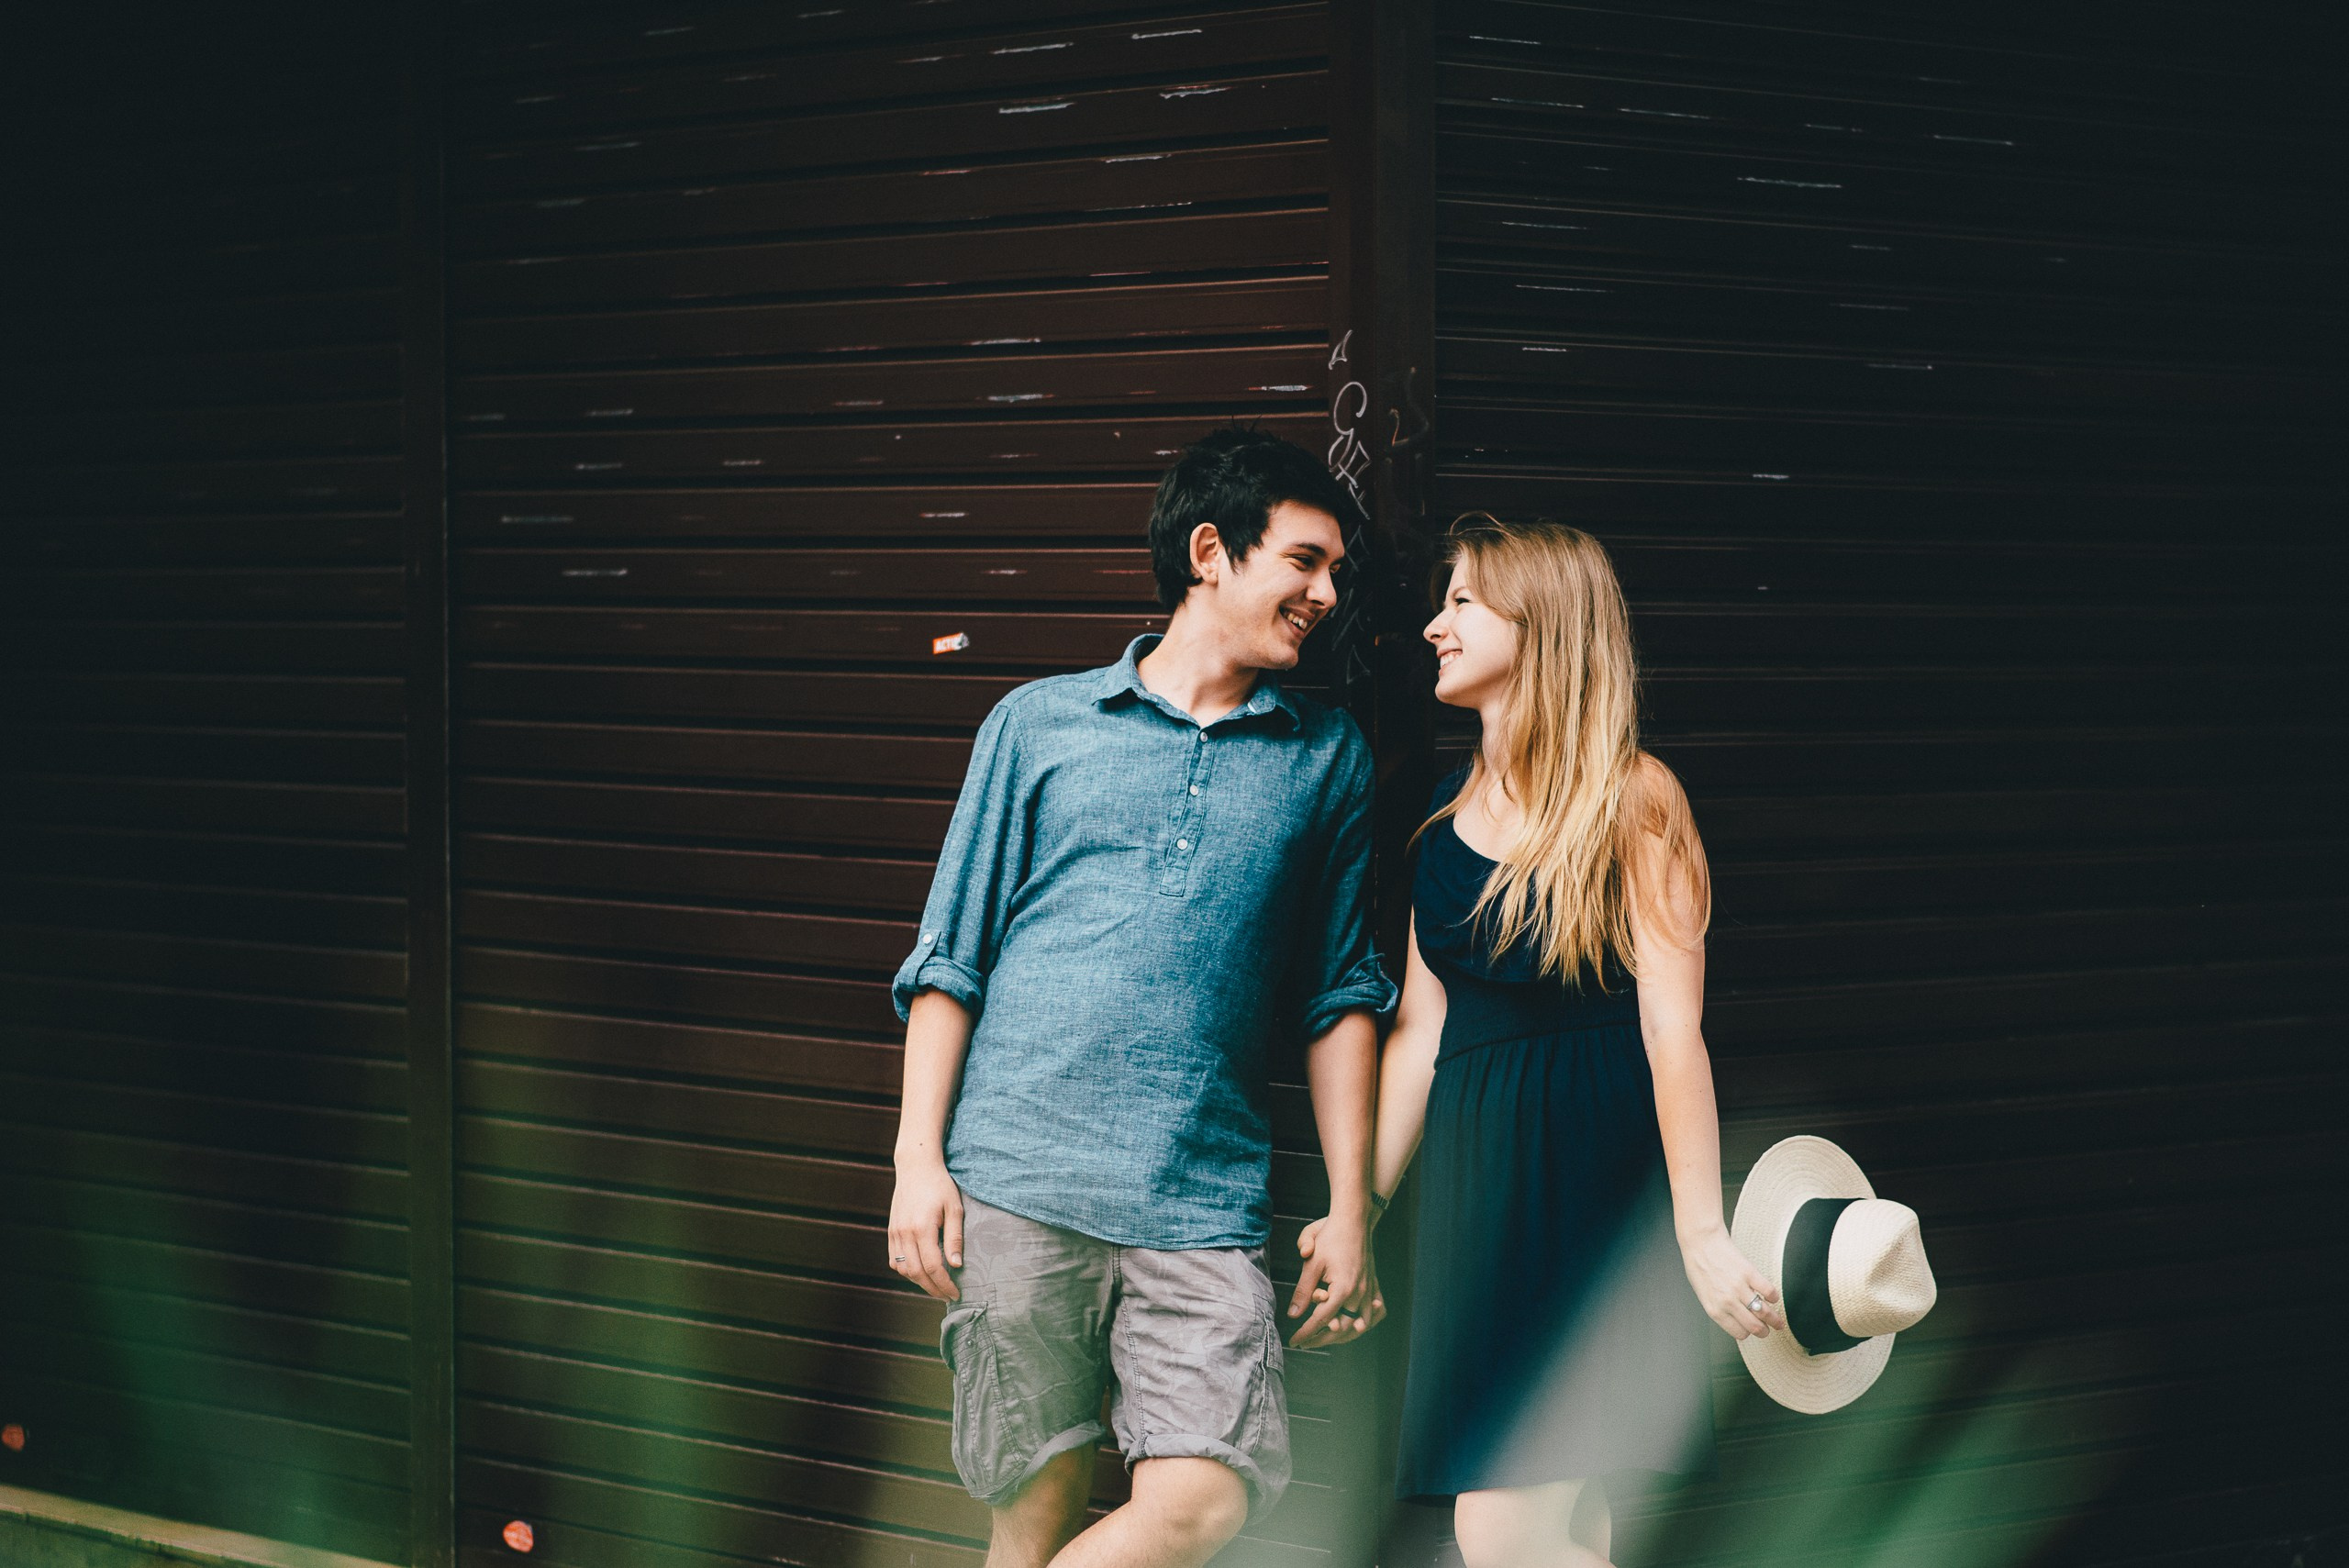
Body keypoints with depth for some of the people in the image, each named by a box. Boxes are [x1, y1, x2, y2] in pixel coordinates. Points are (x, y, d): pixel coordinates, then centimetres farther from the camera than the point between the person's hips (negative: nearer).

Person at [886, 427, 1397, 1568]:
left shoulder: (1327, 756, 14)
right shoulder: (1040, 723, 10)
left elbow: (1340, 993, 14)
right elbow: (951, 955, 9)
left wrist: (1350, 1211, 9)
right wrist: (918, 1157, -1)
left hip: (1205, 1205, 1)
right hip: (1017, 1184, -1)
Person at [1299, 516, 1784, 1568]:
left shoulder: (1634, 799, -8)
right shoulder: (1451, 809, 11)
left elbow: (1672, 1031, -13)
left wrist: (1701, 1235, -17)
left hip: (1589, 1174, -6)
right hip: (1472, 1174, 6)